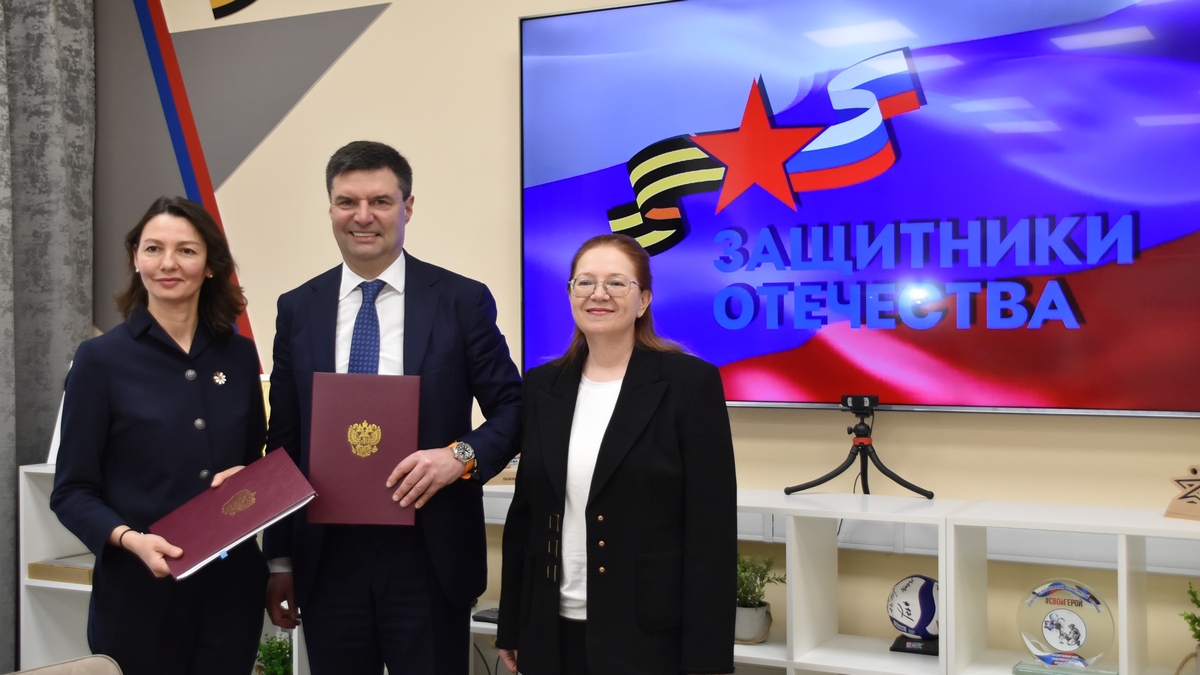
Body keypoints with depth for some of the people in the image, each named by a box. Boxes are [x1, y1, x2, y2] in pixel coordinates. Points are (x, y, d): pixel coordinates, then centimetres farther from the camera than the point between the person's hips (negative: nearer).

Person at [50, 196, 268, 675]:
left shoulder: (239, 356, 6)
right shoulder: (102, 359, -4)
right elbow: (72, 491, -4)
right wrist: (130, 539, -21)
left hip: (232, 585, 3)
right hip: (139, 591, -3)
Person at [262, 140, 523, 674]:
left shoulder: (462, 300, -1)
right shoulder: (297, 309, 7)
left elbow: (511, 407, 3)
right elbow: (283, 440, 10)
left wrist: (463, 455, -17)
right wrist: (280, 560, 8)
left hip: (429, 556, -2)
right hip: (327, 558, 2)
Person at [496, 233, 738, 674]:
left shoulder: (691, 382, -7)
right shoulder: (542, 386, 7)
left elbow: (712, 530, -9)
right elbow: (525, 511, 11)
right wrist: (510, 628, 11)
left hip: (650, 635, -4)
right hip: (553, 632, 4)